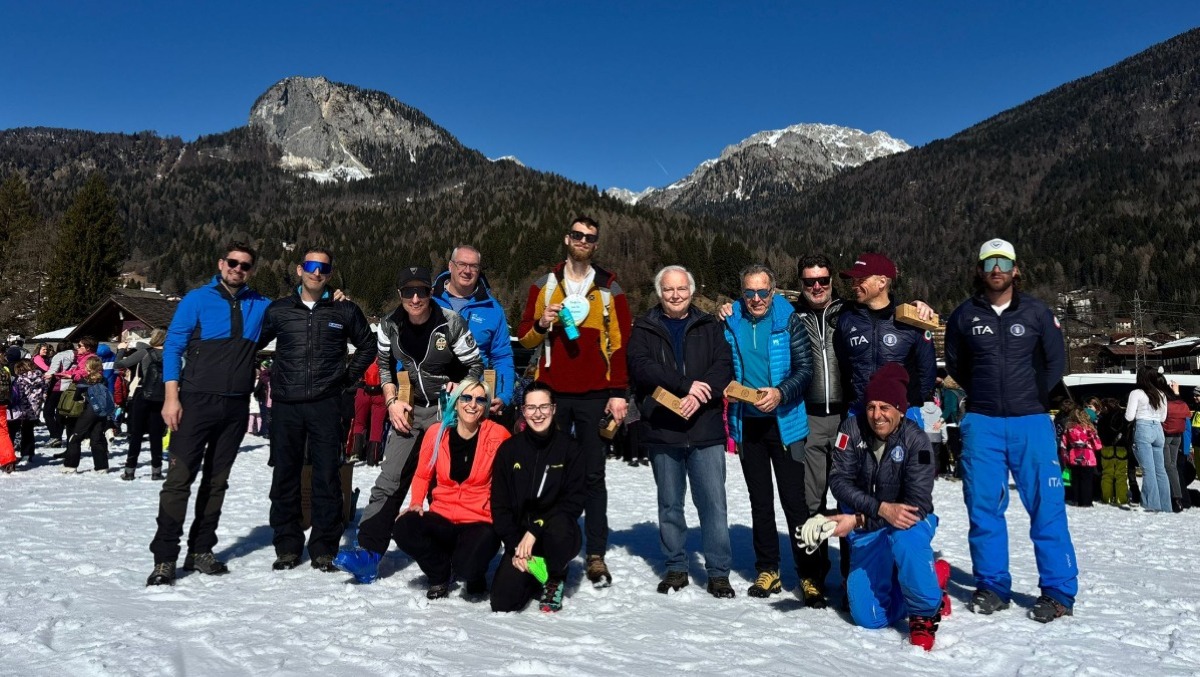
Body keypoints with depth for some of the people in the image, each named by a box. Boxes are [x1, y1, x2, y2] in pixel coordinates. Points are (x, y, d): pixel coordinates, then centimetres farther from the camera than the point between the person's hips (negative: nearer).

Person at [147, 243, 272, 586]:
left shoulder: (260, 306, 9)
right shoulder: (197, 299, 0)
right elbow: (173, 346, -2)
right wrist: (171, 396, -10)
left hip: (236, 407, 4)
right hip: (196, 402, -4)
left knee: (217, 481, 10)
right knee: (180, 478, -6)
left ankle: (201, 550, 19)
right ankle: (164, 558, 0)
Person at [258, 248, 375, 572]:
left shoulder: (345, 310, 6)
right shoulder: (279, 310, 8)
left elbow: (367, 346, 17)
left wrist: (349, 376, 7)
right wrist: (267, 377, 7)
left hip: (326, 405, -1)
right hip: (285, 404, 2)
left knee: (327, 477, -1)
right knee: (285, 476, 6)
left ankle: (324, 548, 8)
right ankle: (287, 546, 18)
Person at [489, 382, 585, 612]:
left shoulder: (568, 447, -4)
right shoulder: (509, 449, 1)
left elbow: (574, 501, -9)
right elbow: (499, 504, 2)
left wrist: (536, 529, -19)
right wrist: (514, 546, -10)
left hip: (559, 534, -1)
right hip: (519, 536, 2)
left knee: (558, 524, -37)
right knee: (502, 602, -17)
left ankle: (555, 578, -3)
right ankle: (534, 578, 20)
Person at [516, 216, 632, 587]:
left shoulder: (610, 288, 7)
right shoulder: (544, 284, 10)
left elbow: (621, 343, 3)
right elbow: (525, 337, 10)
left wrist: (618, 393, -4)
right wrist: (541, 324, -12)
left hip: (594, 396, -1)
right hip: (552, 392, 1)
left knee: (593, 476, 4)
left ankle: (596, 554, 9)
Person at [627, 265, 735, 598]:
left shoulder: (709, 327, 10)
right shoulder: (644, 329, 7)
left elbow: (724, 365, -1)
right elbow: (642, 367, -9)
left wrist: (699, 395, -18)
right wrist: (686, 384, -18)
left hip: (706, 430, 0)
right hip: (662, 432, 0)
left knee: (714, 502, -1)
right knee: (669, 505, 11)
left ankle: (718, 571, 11)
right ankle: (676, 568, 25)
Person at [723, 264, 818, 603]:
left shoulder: (789, 321, -3)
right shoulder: (730, 323, 4)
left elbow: (805, 368, -7)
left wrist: (781, 393, -22)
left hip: (785, 422, -3)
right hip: (747, 423, 3)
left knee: (795, 498, -2)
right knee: (760, 500, 12)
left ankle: (810, 575, 9)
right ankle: (768, 571, 23)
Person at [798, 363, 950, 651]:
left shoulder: (916, 440, -18)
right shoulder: (852, 429, -10)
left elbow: (918, 505, -22)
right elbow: (839, 481, -16)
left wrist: (858, 521, -29)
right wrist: (882, 508, -32)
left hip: (909, 524, -3)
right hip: (868, 532, 3)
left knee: (904, 537, -40)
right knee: (868, 618, -4)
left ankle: (925, 613, -14)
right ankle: (933, 575, 20)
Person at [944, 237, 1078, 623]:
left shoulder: (1036, 312, 4)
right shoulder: (964, 316, 6)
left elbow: (1056, 361, 11)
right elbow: (954, 365, 17)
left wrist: (1034, 398, 8)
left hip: (1031, 422, -1)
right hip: (981, 423, 1)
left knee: (1047, 506, -2)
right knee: (984, 507, 2)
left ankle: (1058, 591, 9)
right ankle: (992, 587, 13)